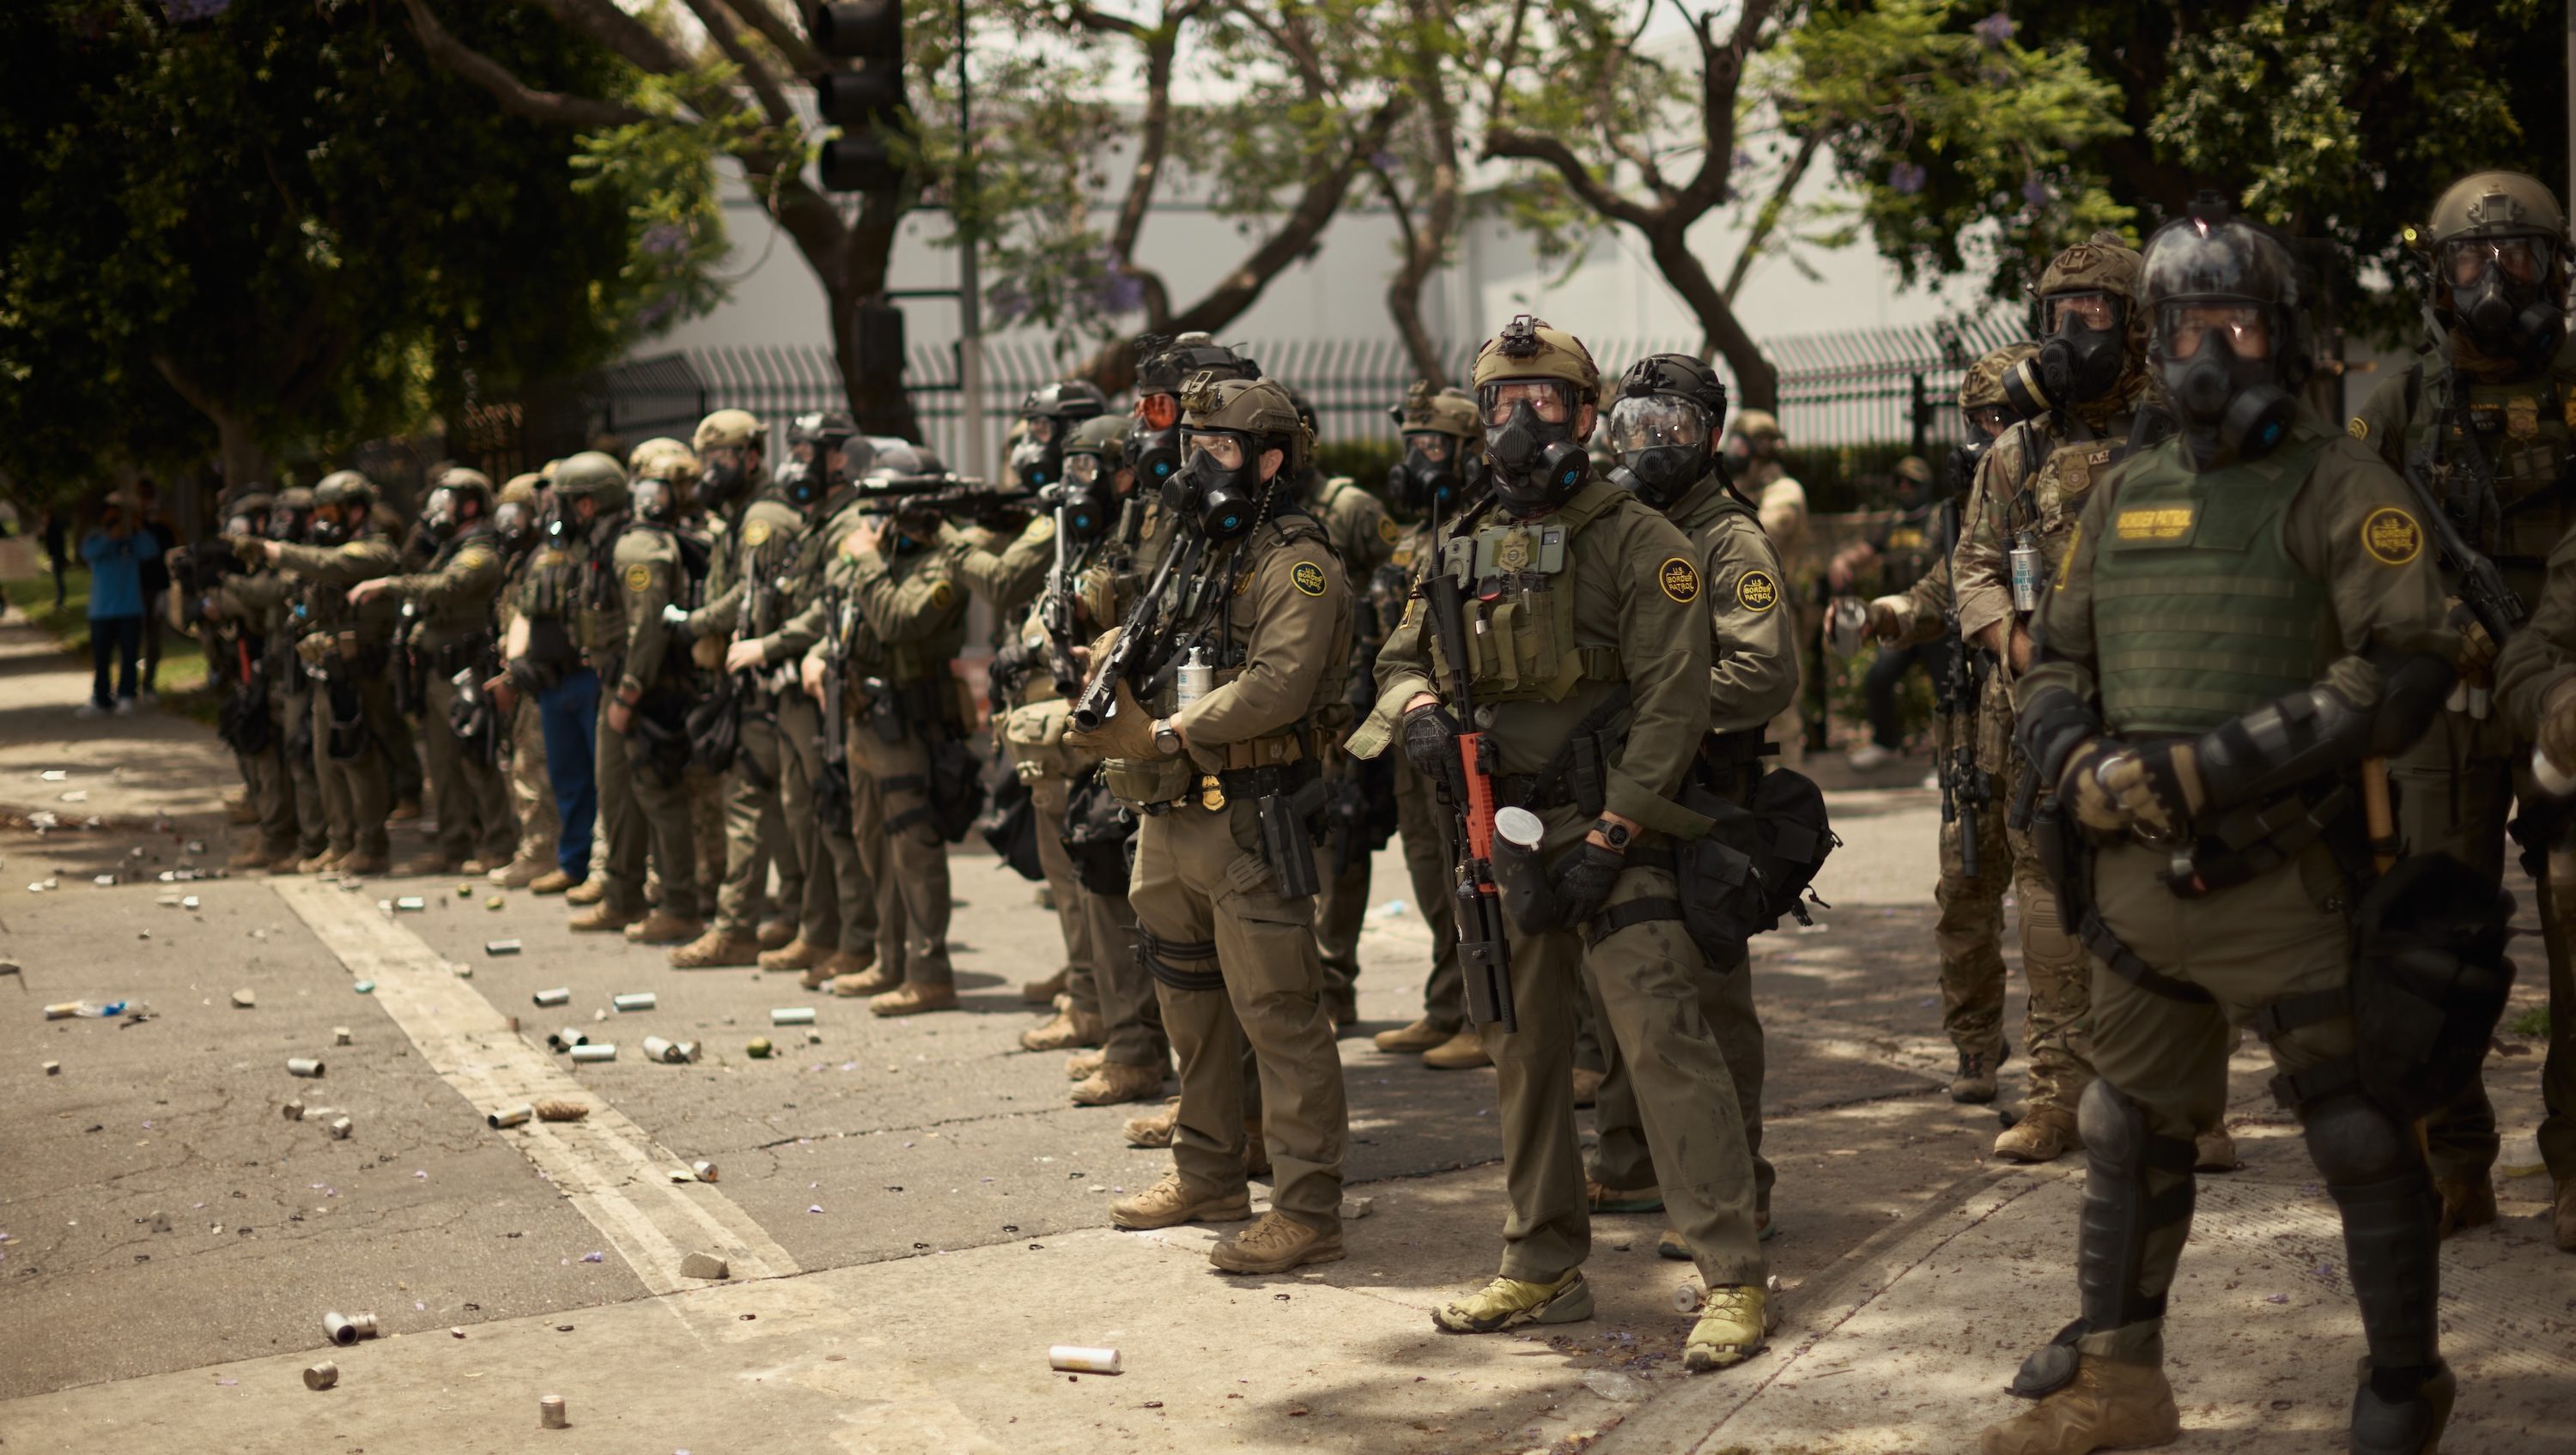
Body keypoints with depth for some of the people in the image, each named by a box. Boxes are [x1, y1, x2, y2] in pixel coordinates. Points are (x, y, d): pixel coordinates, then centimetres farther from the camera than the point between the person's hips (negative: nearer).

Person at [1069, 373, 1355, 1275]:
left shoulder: (1295, 565, -11)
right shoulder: (1190, 555, 17)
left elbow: (1277, 686, -24)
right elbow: (1135, 654, 18)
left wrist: (1163, 734, -25)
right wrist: (1101, 674, -5)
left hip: (1248, 823, -9)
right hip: (1167, 819, 9)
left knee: (1278, 1015, -7)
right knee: (1191, 1004, 18)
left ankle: (1308, 1209, -3)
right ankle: (1208, 1176, 32)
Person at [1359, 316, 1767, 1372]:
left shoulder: (1638, 542, -7)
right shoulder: (1464, 547, 12)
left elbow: (1672, 705, -12)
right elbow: (1401, 659, 19)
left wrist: (1606, 841, -18)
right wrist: (1421, 714, -7)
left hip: (1608, 828, -7)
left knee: (1662, 1038, -14)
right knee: (1522, 1053, 13)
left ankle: (1733, 1279, -10)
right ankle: (1543, 1272, 24)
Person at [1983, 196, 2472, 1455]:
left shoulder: (2341, 489, -5)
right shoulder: (2123, 496, 12)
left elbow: (2397, 677, -14)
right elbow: (2052, 663, 18)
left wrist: (2202, 768, -20)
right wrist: (2077, 759, -5)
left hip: (2284, 885, -6)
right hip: (2138, 880, 6)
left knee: (2360, 1138, 3)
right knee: (2130, 1132, 15)